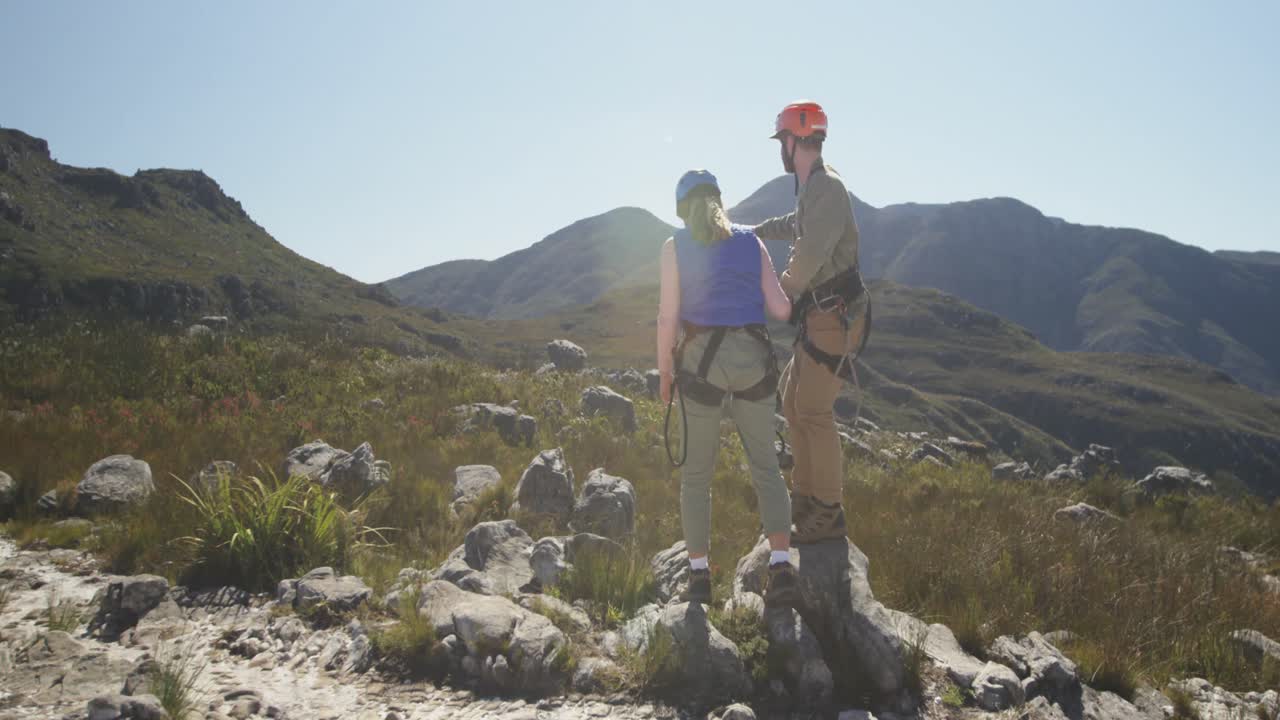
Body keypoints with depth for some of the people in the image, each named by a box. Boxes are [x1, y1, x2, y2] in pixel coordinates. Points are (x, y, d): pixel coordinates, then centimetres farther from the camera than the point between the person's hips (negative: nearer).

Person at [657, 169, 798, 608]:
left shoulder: (676, 246, 1)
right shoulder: (751, 241, 8)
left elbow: (668, 316, -5)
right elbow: (780, 310, 4)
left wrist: (664, 372, 6)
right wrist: (787, 300, 27)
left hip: (701, 362, -2)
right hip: (753, 359, 2)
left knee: (696, 473, 11)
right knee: (765, 467, 12)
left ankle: (699, 577, 9)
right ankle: (781, 567, 0)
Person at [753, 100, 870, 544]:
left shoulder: (827, 189, -18)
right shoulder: (811, 189, 13)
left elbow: (809, 254, -25)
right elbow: (796, 226, 36)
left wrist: (781, 293, -8)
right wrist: (753, 231, 50)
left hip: (835, 316, -10)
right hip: (819, 315, 10)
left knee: (814, 410, -8)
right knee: (793, 403, 15)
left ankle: (829, 515, 1)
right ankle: (805, 497, 26)